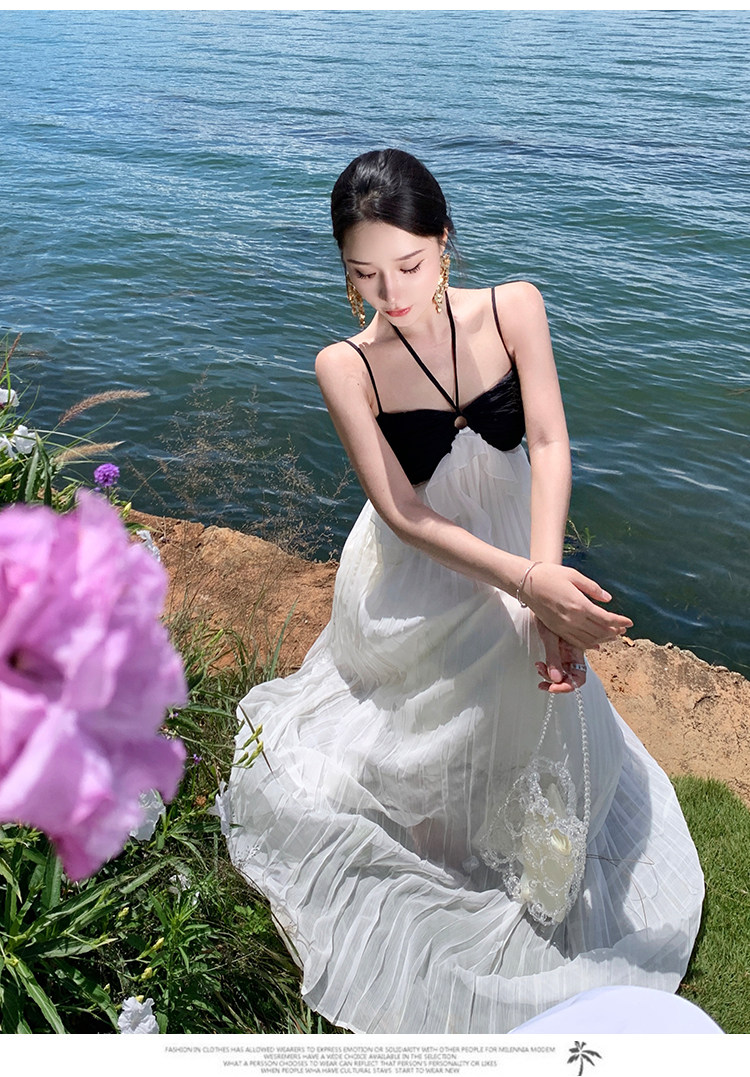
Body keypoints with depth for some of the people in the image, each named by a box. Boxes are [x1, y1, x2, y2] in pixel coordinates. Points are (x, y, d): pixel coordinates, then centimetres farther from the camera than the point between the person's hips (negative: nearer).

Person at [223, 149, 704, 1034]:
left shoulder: (514, 309, -16)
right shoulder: (346, 366, -23)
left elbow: (549, 444, -19)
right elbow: (402, 513, -24)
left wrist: (545, 580, -33)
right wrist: (526, 583, -34)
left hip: (517, 552, 3)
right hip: (417, 579, -3)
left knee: (541, 699, 19)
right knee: (423, 740, 13)